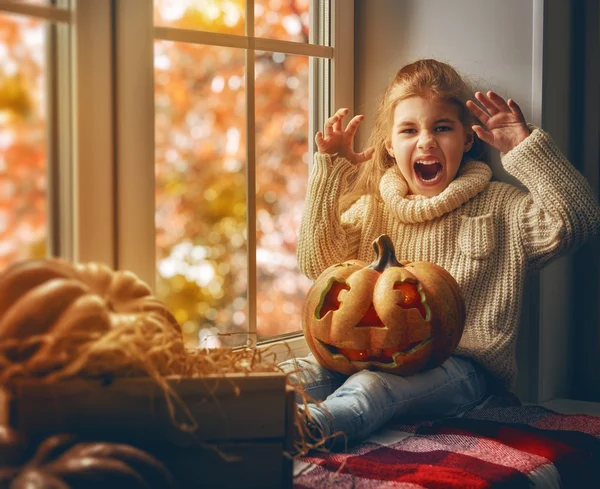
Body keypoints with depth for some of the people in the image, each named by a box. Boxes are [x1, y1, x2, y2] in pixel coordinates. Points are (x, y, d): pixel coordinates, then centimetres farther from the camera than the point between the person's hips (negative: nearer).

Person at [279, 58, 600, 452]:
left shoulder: (501, 207, 11)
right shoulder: (372, 208, 18)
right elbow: (319, 264, 4)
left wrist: (525, 147, -7)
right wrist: (330, 172, 2)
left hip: (464, 365, -4)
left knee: (374, 385, -37)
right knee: (296, 374, -25)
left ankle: (306, 428, -61)